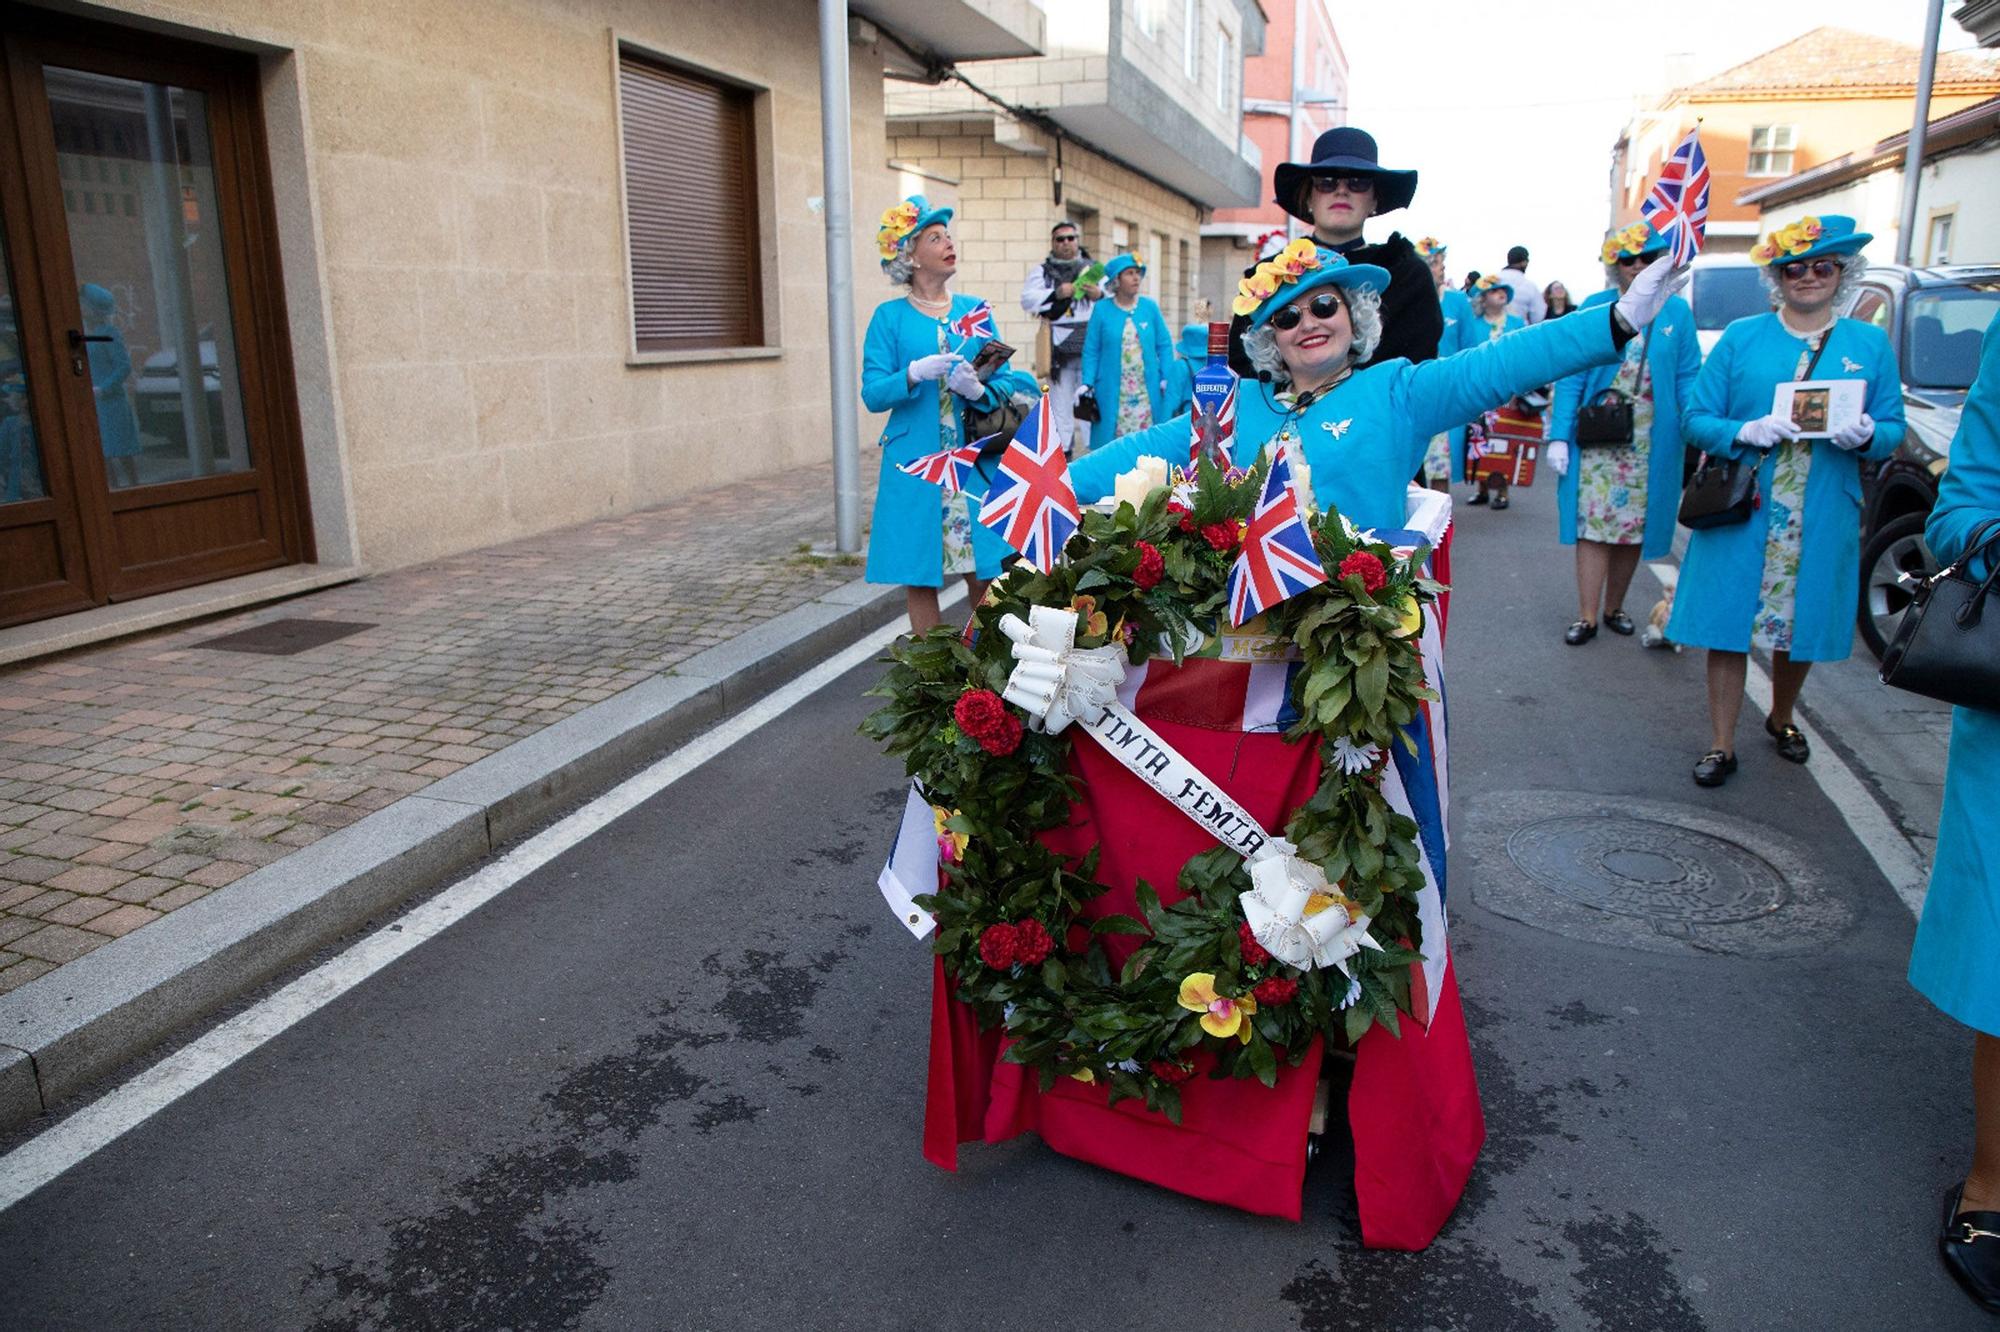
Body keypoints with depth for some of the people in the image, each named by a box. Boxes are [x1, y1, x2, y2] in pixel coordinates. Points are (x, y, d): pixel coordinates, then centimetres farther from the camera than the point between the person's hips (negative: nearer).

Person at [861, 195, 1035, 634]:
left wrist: (980, 391, -14)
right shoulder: (889, 317, 2)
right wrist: (914, 374, -23)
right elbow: (872, 394, -6)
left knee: (986, 573, 0)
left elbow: (1007, 380, 7)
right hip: (915, 464, -2)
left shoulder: (975, 311, 10)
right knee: (919, 576, 2)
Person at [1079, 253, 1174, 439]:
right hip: (1112, 392, -2)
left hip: (1147, 392, 2)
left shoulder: (1150, 306, 5)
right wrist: (1088, 383, -7)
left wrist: (1167, 378, -2)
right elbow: (1091, 350, 2)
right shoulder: (1102, 309, 1)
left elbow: (1164, 345, 8)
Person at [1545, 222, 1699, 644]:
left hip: (1651, 443, 2)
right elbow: (1572, 375, -1)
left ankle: (1614, 608, 24)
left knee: (1634, 528, 9)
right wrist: (1559, 435, -8)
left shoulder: (1677, 311, 4)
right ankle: (1587, 617, 2)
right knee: (1593, 526, -3)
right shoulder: (1595, 308, 1)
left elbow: (1688, 379, 3)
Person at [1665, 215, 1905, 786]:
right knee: (1729, 624, -1)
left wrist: (1866, 435, -14)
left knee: (1802, 623, 12)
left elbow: (1893, 429, 8)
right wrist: (1746, 432, -18)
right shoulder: (1741, 337, 3)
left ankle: (1781, 719, 37)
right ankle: (1721, 745, 10)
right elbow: (1696, 420, 1)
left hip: (1823, 520, 2)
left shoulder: (1871, 343, 8)